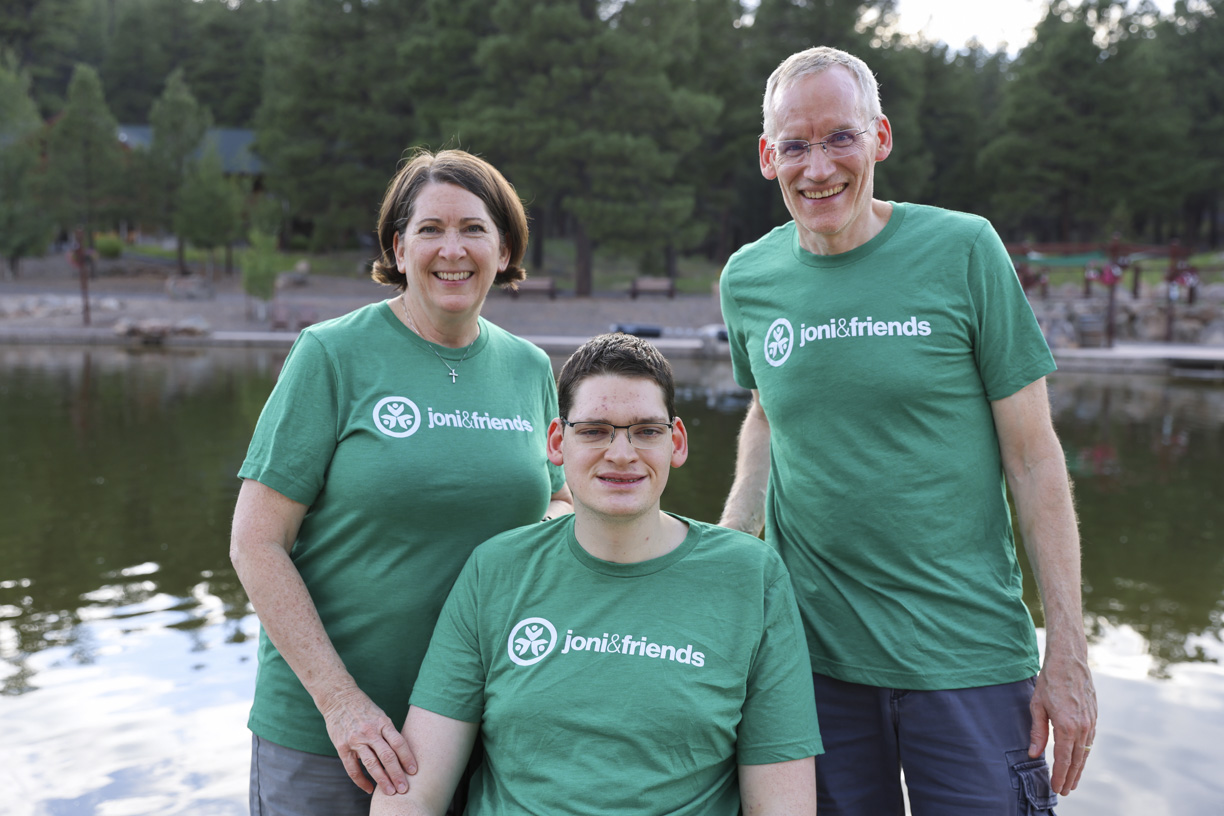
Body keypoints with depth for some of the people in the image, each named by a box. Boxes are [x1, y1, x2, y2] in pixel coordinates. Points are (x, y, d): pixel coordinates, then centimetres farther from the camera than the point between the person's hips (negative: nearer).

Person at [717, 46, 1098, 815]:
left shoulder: (962, 250, -8)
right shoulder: (747, 278, 2)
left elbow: (1033, 456, -6)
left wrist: (1068, 654, -7)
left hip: (967, 656, -2)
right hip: (812, 653, 3)